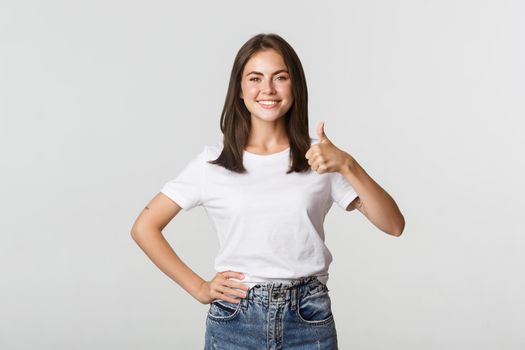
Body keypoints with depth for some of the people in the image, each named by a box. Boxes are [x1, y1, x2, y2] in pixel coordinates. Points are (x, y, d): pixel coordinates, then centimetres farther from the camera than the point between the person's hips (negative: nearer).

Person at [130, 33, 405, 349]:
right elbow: (144, 227, 3)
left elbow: (394, 225, -6)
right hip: (234, 321, 0)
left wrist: (348, 166, -19)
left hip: (309, 322, 1)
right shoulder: (213, 162, -2)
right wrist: (198, 287, -2)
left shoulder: (321, 158, 0)